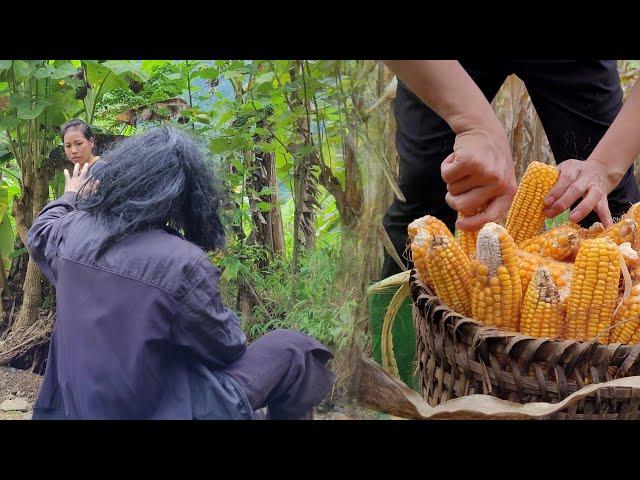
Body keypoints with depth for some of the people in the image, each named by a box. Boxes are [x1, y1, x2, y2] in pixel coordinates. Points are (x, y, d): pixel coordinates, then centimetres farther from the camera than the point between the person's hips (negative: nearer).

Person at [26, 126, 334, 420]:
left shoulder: (72, 231, -8)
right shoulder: (183, 263, -24)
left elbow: (40, 233, 20)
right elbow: (227, 348, -9)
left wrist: (69, 198, 39)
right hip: (163, 410, -6)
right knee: (293, 349, 2)